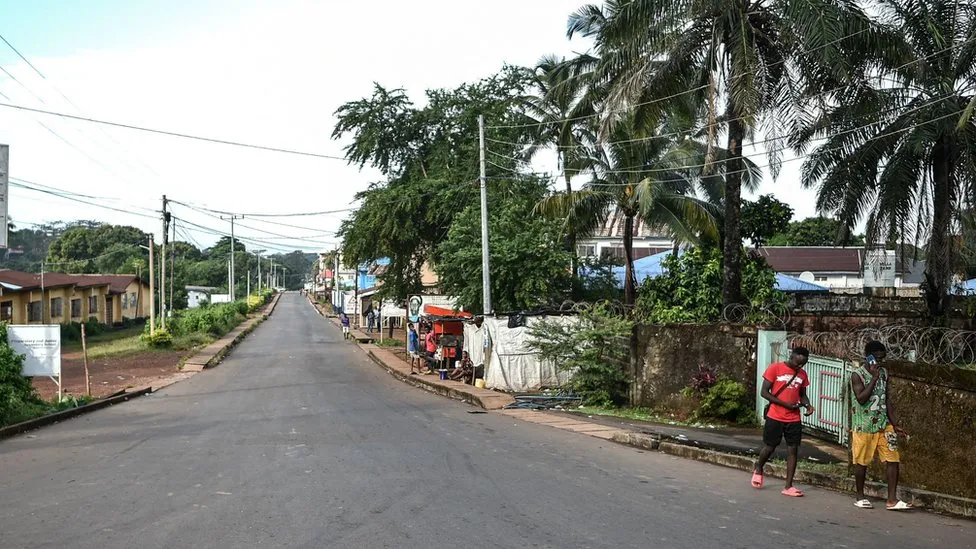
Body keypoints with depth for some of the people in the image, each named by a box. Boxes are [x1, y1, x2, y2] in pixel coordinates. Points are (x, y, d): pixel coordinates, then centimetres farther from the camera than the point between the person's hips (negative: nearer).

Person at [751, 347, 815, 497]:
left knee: (793, 450, 0)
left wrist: (807, 405, -5)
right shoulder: (775, 368, -8)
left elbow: (802, 394, 18)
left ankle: (788, 486, 5)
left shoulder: (802, 374, 7)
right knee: (770, 447, 6)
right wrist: (785, 404, -16)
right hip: (775, 417, -4)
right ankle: (758, 469, 36)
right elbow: (764, 392, -9)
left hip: (794, 419, 4)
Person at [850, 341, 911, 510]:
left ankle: (892, 500, 2)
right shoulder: (857, 374, -11)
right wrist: (874, 378, -21)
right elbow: (861, 398, -23)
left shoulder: (883, 372, 7)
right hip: (863, 426, -5)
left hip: (883, 424, 5)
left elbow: (886, 399, 13)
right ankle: (860, 497, 19)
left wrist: (895, 424, 10)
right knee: (861, 462, 5)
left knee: (893, 460, -2)